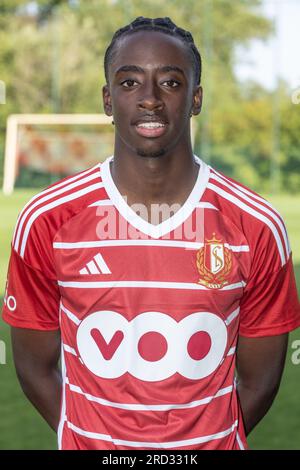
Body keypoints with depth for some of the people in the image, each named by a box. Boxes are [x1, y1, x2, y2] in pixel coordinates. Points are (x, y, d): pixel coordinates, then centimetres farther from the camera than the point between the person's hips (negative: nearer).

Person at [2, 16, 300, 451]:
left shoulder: (258, 228, -12)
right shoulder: (44, 222, -12)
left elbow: (258, 380, -3)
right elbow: (36, 369, -3)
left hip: (211, 443, 0)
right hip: (89, 443, 0)